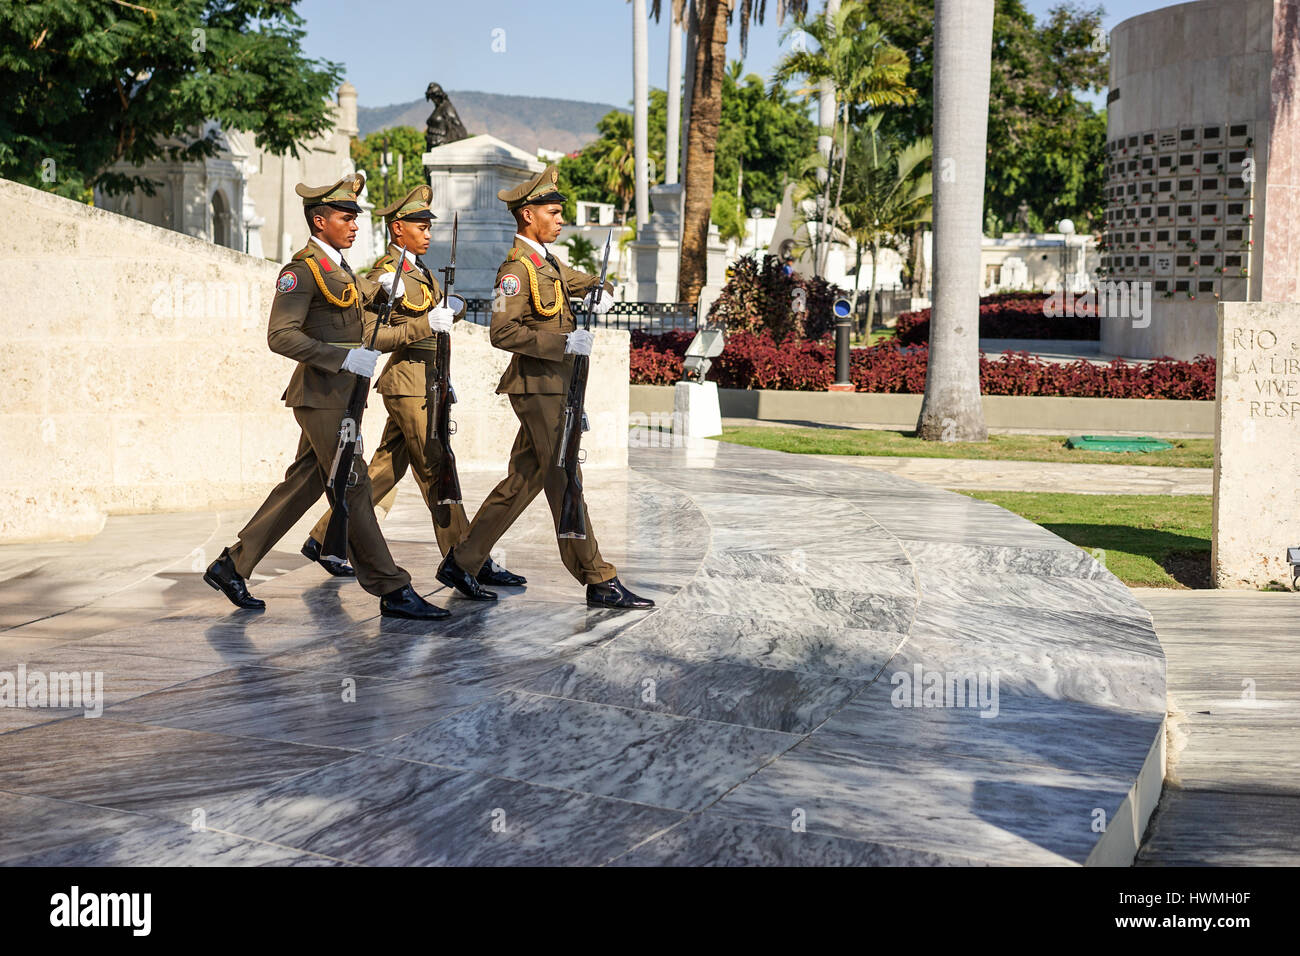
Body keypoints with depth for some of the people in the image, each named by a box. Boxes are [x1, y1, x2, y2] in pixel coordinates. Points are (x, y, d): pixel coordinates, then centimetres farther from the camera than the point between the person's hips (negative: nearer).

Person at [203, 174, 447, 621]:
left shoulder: (342, 270, 19)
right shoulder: (302, 270, -10)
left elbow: (367, 337, 20)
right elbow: (281, 336, -20)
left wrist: (426, 324, 12)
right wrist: (345, 357, -25)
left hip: (342, 396, 10)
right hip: (321, 396, -10)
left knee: (303, 485, 12)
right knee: (352, 489, -7)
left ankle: (232, 565, 20)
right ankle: (392, 591, -4)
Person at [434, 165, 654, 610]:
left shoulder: (548, 264, 17)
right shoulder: (516, 268, -13)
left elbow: (588, 283, 30)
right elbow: (503, 333, -22)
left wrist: (600, 294, 6)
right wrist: (564, 342, -24)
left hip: (553, 388, 10)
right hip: (538, 387, -10)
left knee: (523, 479, 12)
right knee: (563, 482, -6)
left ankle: (461, 561, 19)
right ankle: (599, 581, -2)